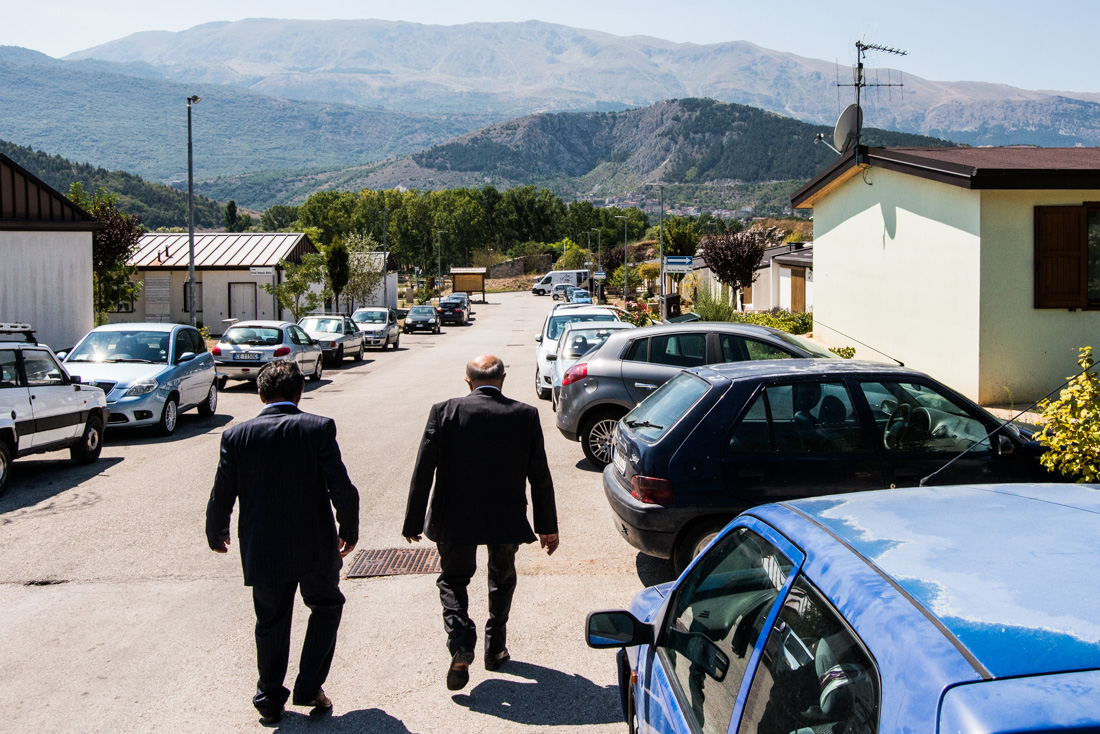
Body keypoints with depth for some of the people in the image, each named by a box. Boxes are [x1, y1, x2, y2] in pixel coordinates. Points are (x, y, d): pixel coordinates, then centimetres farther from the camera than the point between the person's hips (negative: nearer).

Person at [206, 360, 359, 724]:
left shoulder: (236, 436, -5)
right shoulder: (319, 428, -11)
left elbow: (221, 498, -1)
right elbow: (342, 489, -14)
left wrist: (216, 535, 18)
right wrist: (349, 531, 3)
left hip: (263, 551, 2)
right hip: (315, 546, -2)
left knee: (271, 623, 19)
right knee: (326, 606, 22)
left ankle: (270, 701, 31)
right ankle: (309, 687, 19)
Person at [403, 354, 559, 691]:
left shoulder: (444, 412, -10)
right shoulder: (526, 415, -7)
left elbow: (423, 472, -10)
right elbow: (540, 478, -3)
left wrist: (413, 522, -1)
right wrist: (548, 527, 6)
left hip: (455, 520, -1)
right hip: (507, 520, 1)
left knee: (453, 579, 19)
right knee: (502, 579, 24)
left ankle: (460, 642, -2)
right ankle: (495, 649, 32)